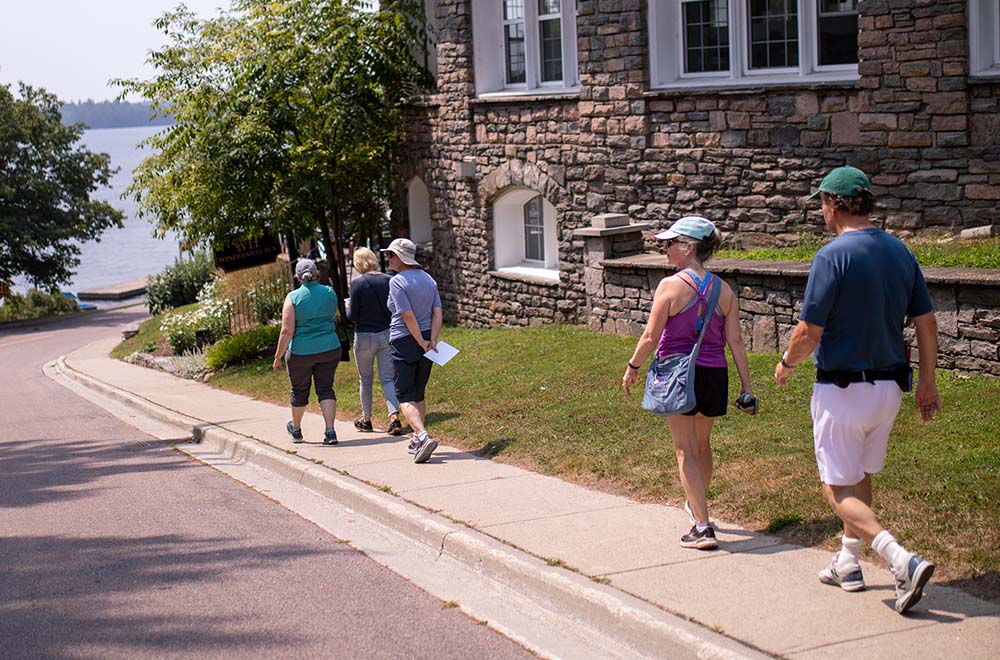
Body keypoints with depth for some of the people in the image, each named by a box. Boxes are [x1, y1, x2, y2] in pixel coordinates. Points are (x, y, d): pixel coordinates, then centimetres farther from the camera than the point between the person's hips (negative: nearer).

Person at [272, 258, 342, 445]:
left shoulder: (293, 298, -12)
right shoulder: (330, 293, 0)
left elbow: (287, 331, -13)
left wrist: (278, 357, -7)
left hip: (301, 352, -2)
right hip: (329, 349, 2)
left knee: (299, 391, 15)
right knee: (325, 389, 6)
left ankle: (296, 430, 35)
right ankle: (330, 432, -8)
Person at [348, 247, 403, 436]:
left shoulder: (357, 283, -14)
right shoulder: (388, 280, -3)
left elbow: (353, 315, -10)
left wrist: (348, 309, 11)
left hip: (365, 336, -3)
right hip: (386, 334, 3)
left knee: (366, 379, 13)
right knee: (387, 378, 5)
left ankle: (366, 420, 24)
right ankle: (394, 417, -12)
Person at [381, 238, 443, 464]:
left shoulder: (397, 281, -13)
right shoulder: (428, 279, 10)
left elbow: (408, 316, -19)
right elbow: (438, 313, 2)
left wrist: (421, 342, -13)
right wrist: (432, 341, -4)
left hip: (404, 342, -7)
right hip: (426, 339, 7)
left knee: (406, 396, -4)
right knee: (419, 393, 19)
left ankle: (424, 437, -23)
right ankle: (417, 439, 26)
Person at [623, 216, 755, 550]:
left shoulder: (671, 286, -13)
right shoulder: (724, 290, 1)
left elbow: (650, 337, -10)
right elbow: (735, 341, 1)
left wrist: (632, 367, 5)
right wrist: (746, 387, 4)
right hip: (714, 374, 5)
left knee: (686, 451, 2)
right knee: (702, 444, 25)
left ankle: (703, 528, -5)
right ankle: (697, 506, 46)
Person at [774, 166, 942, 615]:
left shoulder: (833, 256, -17)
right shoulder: (899, 251, 4)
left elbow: (809, 331, -16)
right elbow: (926, 322, 6)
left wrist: (787, 364, 3)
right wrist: (928, 380, 14)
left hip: (842, 388, -7)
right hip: (891, 386, 7)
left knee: (838, 490, 1)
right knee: (861, 475, 23)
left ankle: (902, 561, -17)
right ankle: (848, 563, 32)